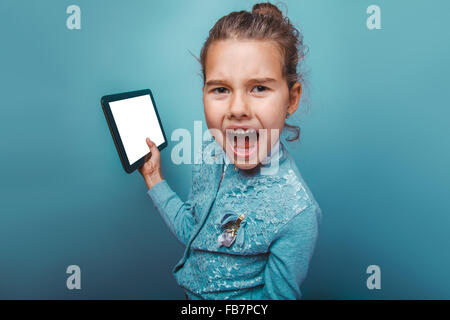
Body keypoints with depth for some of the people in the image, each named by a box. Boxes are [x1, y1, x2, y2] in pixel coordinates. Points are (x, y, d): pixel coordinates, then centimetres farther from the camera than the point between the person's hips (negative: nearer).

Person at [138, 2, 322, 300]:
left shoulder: (297, 213, -32)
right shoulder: (209, 155, -15)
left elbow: (277, 295, -20)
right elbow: (191, 230, -1)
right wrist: (154, 177, -5)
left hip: (237, 303, -4)